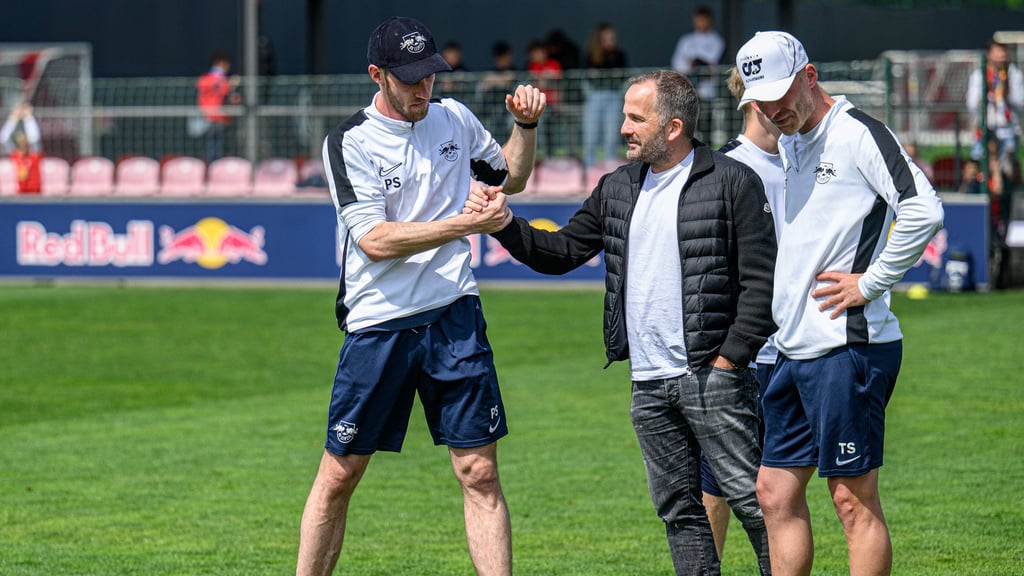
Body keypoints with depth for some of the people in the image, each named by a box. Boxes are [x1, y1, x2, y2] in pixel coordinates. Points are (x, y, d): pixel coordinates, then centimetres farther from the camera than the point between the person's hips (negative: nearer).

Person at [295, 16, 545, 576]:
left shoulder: (454, 119, 8)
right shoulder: (349, 142, -7)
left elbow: (509, 177, 28)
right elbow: (375, 240, -18)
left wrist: (525, 126, 9)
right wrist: (465, 223, -21)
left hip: (455, 319, 3)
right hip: (378, 325, -3)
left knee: (480, 472, -1)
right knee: (338, 475, 3)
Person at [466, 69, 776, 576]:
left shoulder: (732, 182, -6)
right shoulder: (618, 189, 15)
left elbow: (761, 280, -9)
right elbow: (561, 251, 17)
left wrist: (729, 357, -13)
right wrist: (503, 224, 1)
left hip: (713, 377, -7)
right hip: (648, 382, 7)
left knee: (751, 497, -7)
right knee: (677, 509, 9)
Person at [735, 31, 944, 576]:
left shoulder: (857, 133, -11)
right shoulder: (786, 144, 16)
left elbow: (923, 210, -23)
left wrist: (870, 283, -17)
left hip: (848, 347, -9)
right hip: (793, 348, 9)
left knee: (853, 499, -6)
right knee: (775, 491, 10)